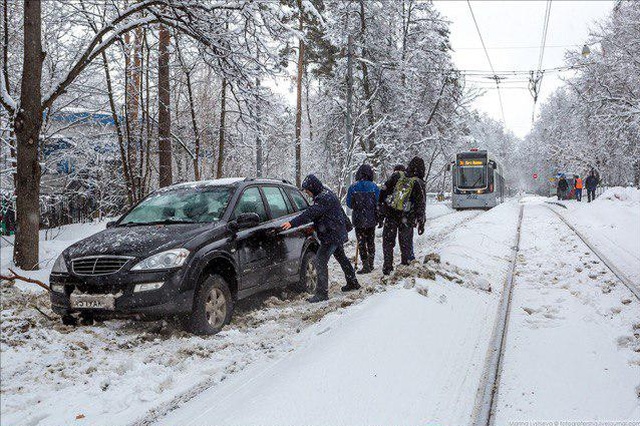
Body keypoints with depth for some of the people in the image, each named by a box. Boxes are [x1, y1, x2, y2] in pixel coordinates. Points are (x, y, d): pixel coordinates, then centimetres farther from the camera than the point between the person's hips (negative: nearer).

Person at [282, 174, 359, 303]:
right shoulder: (326, 194, 11)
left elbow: (310, 213, -32)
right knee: (341, 258, 23)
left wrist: (292, 223, -35)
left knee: (320, 261, -13)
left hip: (331, 236, -11)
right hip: (338, 234, 11)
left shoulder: (324, 198, -24)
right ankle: (353, 283, 38)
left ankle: (322, 293, -12)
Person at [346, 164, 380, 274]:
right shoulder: (374, 187, -7)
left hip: (358, 219, -2)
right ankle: (370, 264, 24)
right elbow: (379, 203, -3)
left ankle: (366, 266, 1)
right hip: (371, 219, 2)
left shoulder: (353, 187, -8)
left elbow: (349, 204, 0)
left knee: (361, 243, 5)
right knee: (371, 242, 16)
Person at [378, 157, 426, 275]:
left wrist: (380, 209, 11)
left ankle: (387, 267, 9)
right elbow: (420, 206, -3)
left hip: (390, 215, 2)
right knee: (406, 243, 15)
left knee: (388, 242, 10)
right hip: (406, 219, -1)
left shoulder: (397, 176, 1)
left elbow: (383, 192, 3)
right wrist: (421, 223, 3)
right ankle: (406, 264, 22)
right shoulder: (418, 183, -6)